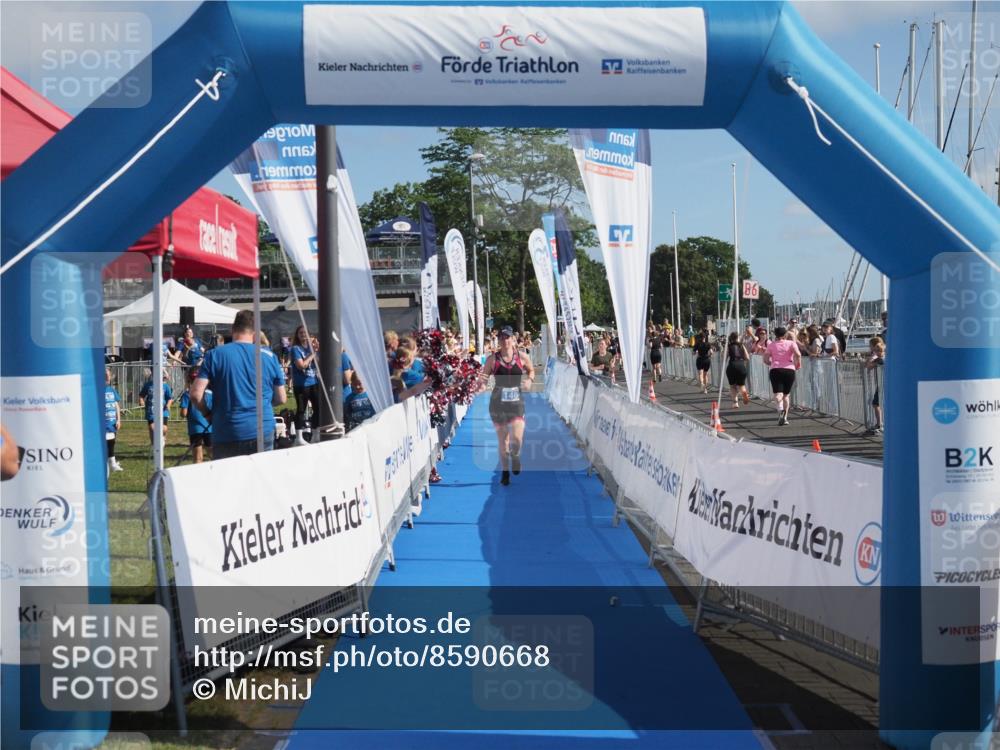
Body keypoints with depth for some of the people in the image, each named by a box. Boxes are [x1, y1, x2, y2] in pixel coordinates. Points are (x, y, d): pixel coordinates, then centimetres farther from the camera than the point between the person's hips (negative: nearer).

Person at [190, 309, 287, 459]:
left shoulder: (214, 355, -2)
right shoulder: (269, 356, 3)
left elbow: (196, 394, -8)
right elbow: (281, 399, 8)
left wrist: (207, 413, 9)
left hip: (226, 436, -1)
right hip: (263, 432, 1)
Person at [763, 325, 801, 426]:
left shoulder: (771, 345, 9)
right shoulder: (791, 343, 6)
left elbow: (765, 360, 5)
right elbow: (797, 354, -12)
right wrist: (798, 364, 4)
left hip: (776, 370, -1)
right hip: (789, 370, 1)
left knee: (777, 393, -9)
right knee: (786, 394, 14)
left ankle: (781, 409, -40)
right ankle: (785, 417, 10)